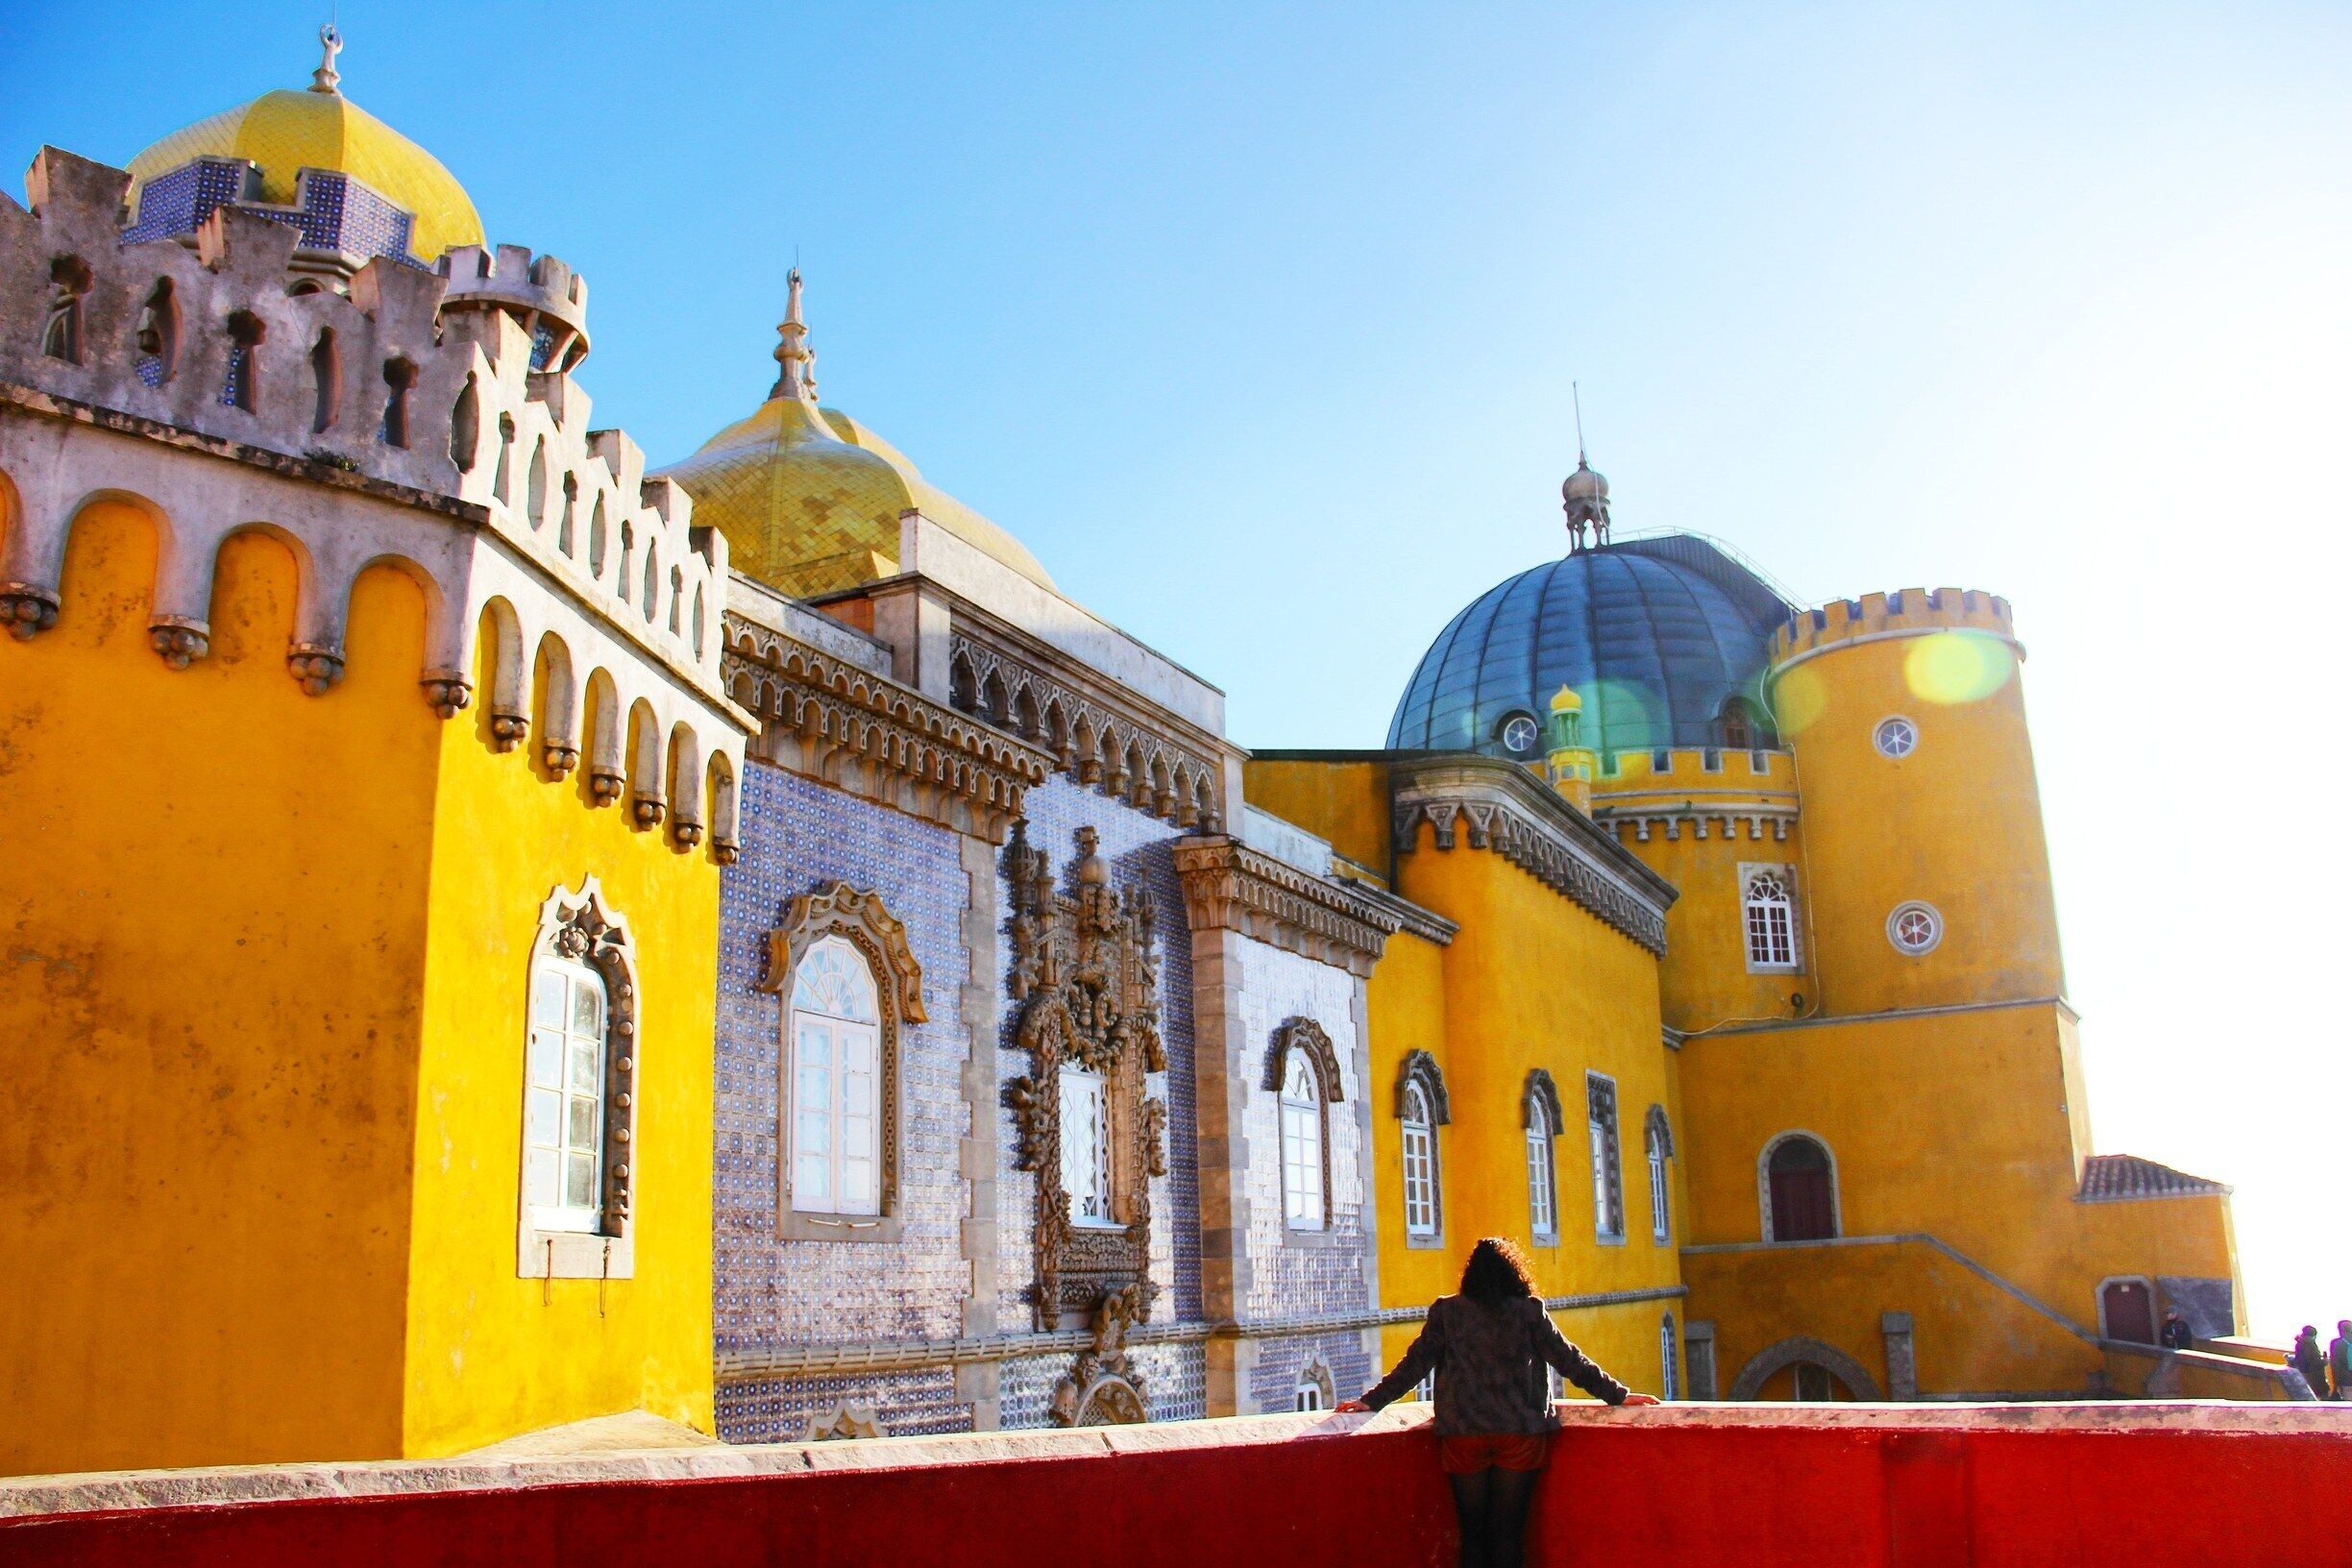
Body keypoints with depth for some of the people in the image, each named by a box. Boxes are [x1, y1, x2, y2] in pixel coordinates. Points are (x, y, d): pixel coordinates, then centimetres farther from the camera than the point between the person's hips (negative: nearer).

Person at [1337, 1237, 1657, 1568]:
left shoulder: (1447, 1311, 2)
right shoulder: (1529, 1311, 1)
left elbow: (1415, 1364, 2)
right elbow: (1570, 1361, 3)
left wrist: (1372, 1401, 10)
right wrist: (1618, 1395, 12)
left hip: (1462, 1434, 0)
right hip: (1520, 1434, 0)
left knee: (1473, 1530, 8)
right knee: (1509, 1530, 6)